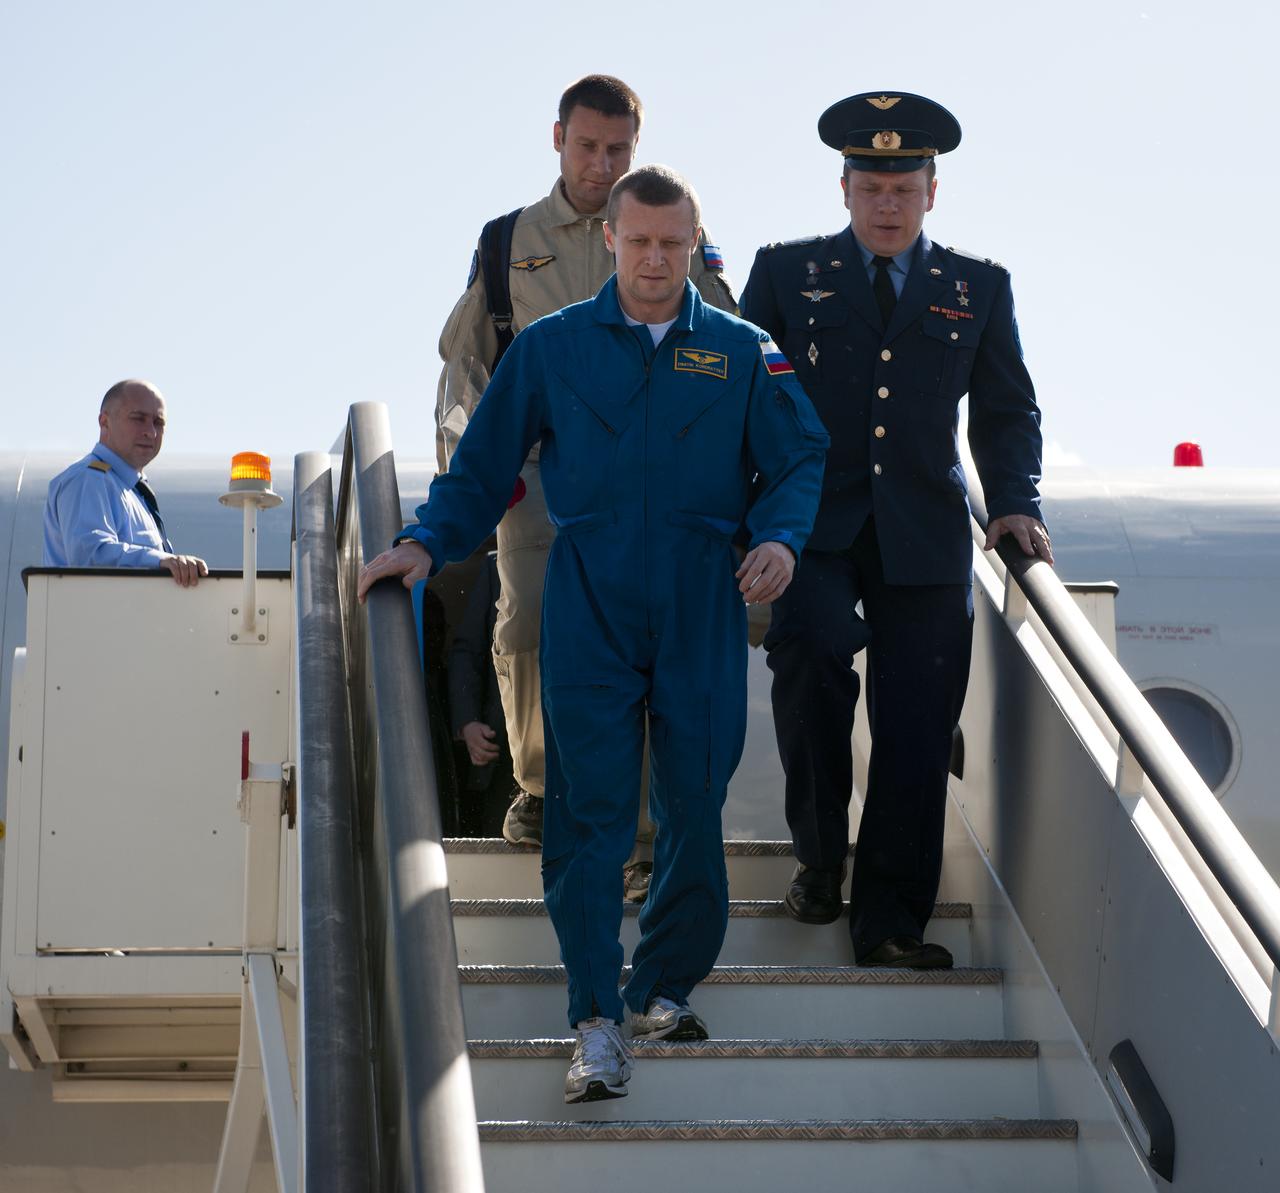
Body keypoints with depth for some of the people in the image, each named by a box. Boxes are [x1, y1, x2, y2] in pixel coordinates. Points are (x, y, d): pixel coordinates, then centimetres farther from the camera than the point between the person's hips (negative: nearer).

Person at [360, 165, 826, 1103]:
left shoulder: (741, 354, 7)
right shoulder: (552, 348, 7)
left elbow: (799, 461, 8)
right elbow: (484, 464, 9)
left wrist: (780, 538, -11)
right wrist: (427, 542, -6)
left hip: (702, 611, 1)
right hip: (589, 610, -1)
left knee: (695, 809, 4)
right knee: (590, 814, -8)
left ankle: (666, 986, 23)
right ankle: (599, 1023, -9)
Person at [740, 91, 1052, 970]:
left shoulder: (979, 287, 13)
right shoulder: (787, 273, 9)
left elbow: (1007, 409, 16)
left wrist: (1015, 502, -1)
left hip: (925, 534, 2)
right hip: (812, 524, -1)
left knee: (916, 730, -3)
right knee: (814, 650, -27)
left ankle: (888, 919, 6)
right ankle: (819, 855, -7)